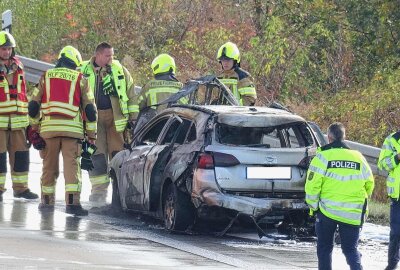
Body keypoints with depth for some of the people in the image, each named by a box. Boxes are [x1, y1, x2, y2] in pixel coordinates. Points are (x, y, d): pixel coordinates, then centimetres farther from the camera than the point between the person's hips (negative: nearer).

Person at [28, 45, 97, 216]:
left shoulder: (46, 77, 11)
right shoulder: (80, 79, 7)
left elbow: (33, 105, 12)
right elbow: (90, 109, 6)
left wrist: (35, 127, 24)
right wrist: (91, 134, 12)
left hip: (48, 128, 2)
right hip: (72, 129, -2)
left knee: (49, 166, 12)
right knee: (72, 165, -5)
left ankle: (47, 201, 19)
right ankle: (72, 201, -17)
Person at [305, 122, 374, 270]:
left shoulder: (323, 157, -6)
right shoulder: (358, 158, 5)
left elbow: (312, 185, -10)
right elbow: (369, 184, 15)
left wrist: (313, 205, 4)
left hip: (327, 210, -2)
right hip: (353, 214, 2)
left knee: (324, 247, 13)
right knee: (351, 248, 7)